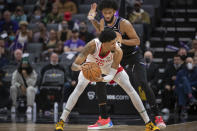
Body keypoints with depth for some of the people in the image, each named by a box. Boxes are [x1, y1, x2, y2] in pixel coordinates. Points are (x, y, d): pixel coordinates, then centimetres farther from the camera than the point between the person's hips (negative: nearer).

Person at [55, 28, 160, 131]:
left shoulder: (117, 52, -37)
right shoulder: (93, 45, -40)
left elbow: (112, 74, -33)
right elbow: (74, 66, -40)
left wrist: (103, 79, -55)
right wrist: (79, 67, -64)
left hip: (111, 67, 1)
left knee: (130, 90, -7)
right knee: (78, 89, -21)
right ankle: (61, 122, -15)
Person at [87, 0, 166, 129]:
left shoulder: (124, 23, -25)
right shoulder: (103, 22, -7)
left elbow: (137, 41, -20)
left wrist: (120, 40, -34)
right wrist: (92, 20, 2)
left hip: (134, 56, -6)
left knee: (142, 84, -21)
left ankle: (157, 116, -14)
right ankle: (103, 117, 3)